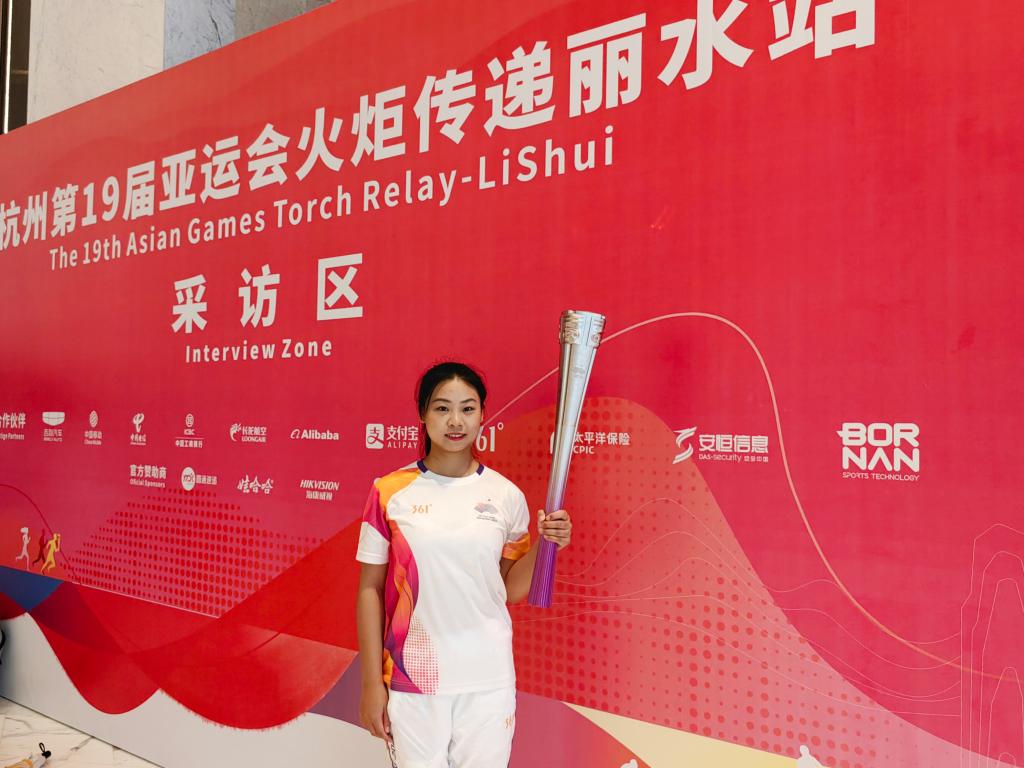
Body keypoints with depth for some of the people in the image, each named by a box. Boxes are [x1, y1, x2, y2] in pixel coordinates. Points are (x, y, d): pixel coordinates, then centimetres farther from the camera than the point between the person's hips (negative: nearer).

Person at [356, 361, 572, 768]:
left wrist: (543, 545, -12)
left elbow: (511, 591, 5)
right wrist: (371, 682, -2)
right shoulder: (390, 491, -5)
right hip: (411, 677, -1)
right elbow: (370, 588, -1)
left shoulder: (506, 495, -1)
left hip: (489, 678, 1)